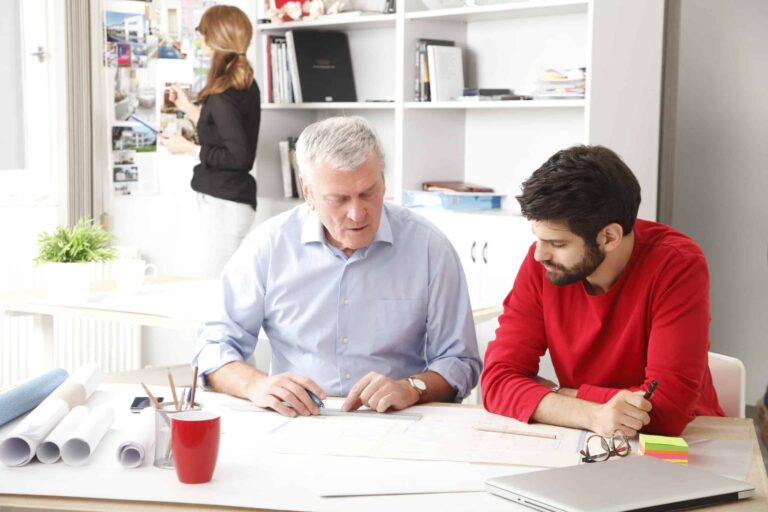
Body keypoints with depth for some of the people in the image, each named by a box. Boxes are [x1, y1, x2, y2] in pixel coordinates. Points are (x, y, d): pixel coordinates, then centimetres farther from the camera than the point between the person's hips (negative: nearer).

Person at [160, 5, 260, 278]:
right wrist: (188, 108, 25)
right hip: (232, 199, 10)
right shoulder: (245, 85, 9)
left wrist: (189, 149, -14)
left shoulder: (222, 96, -19)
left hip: (223, 203, -10)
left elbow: (239, 157, -23)